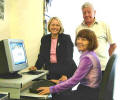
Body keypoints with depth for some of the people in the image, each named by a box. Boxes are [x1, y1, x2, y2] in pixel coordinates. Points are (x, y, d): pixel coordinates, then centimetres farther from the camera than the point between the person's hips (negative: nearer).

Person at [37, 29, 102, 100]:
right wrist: (60, 82, 11)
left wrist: (52, 89, -21)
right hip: (87, 90, 9)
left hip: (89, 94, -9)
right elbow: (77, 78, 14)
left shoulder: (87, 58, -20)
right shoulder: (86, 55, 11)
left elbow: (74, 80, -23)